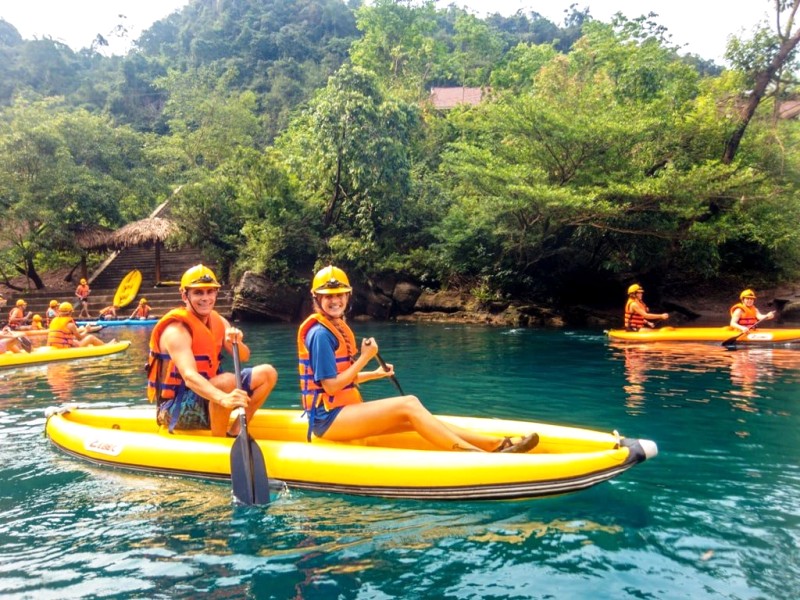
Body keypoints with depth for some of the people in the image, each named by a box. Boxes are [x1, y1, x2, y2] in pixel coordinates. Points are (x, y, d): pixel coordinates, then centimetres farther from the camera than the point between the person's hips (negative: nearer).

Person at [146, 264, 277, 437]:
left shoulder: (218, 321, 4)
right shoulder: (177, 330, -20)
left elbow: (244, 357, -2)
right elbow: (189, 377, -35)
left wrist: (236, 343, -26)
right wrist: (224, 399, -53)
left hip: (207, 392, 8)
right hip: (175, 408, -7)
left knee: (267, 373, -4)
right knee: (228, 380, -34)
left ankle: (234, 433, -7)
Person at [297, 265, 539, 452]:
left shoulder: (338, 328, 14)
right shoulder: (320, 333, -15)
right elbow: (331, 386, -19)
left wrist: (375, 374, 11)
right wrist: (365, 358, -15)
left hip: (342, 413, 8)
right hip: (328, 419, -8)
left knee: (413, 420, -7)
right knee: (408, 405, -20)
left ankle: (494, 444, -13)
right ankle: (478, 454, -25)